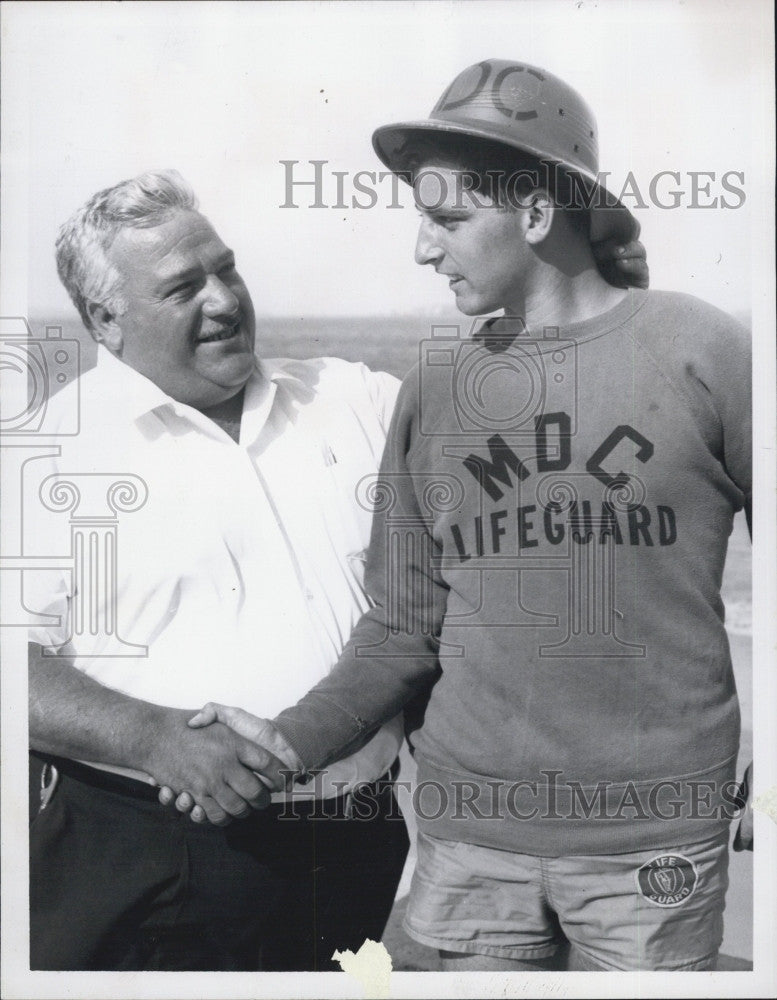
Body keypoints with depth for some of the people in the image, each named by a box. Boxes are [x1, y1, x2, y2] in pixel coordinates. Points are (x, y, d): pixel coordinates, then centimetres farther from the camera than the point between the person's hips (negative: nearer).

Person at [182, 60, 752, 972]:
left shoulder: (697, 350, -5)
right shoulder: (437, 384, 3)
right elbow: (405, 625, 5)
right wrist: (297, 741, -8)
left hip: (655, 831, -2)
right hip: (471, 829, 3)